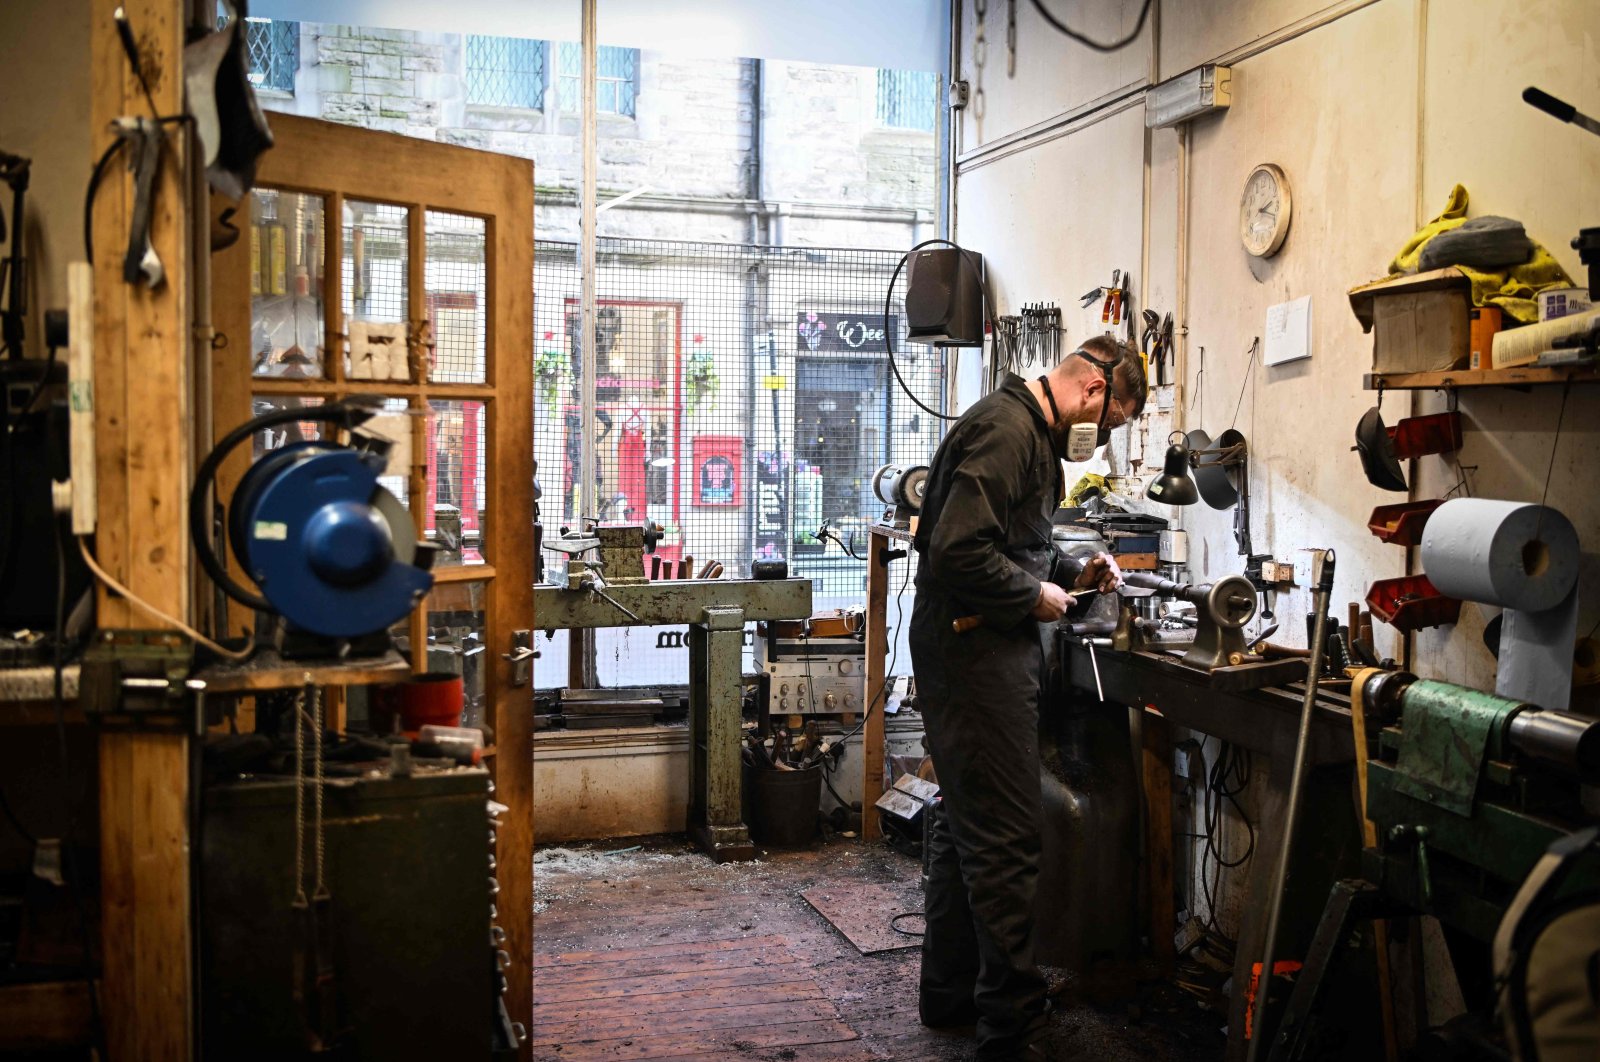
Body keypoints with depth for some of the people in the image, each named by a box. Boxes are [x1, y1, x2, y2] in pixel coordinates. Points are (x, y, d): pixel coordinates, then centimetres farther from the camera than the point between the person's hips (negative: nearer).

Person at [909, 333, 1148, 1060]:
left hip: (984, 648, 11)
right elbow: (959, 552, -26)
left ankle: (950, 991, 31)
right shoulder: (1006, 430, -18)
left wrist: (1072, 573, 10)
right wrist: (1036, 597, -14)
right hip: (976, 652, -11)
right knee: (1005, 839, -6)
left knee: (964, 824, 18)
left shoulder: (1031, 429, 15)